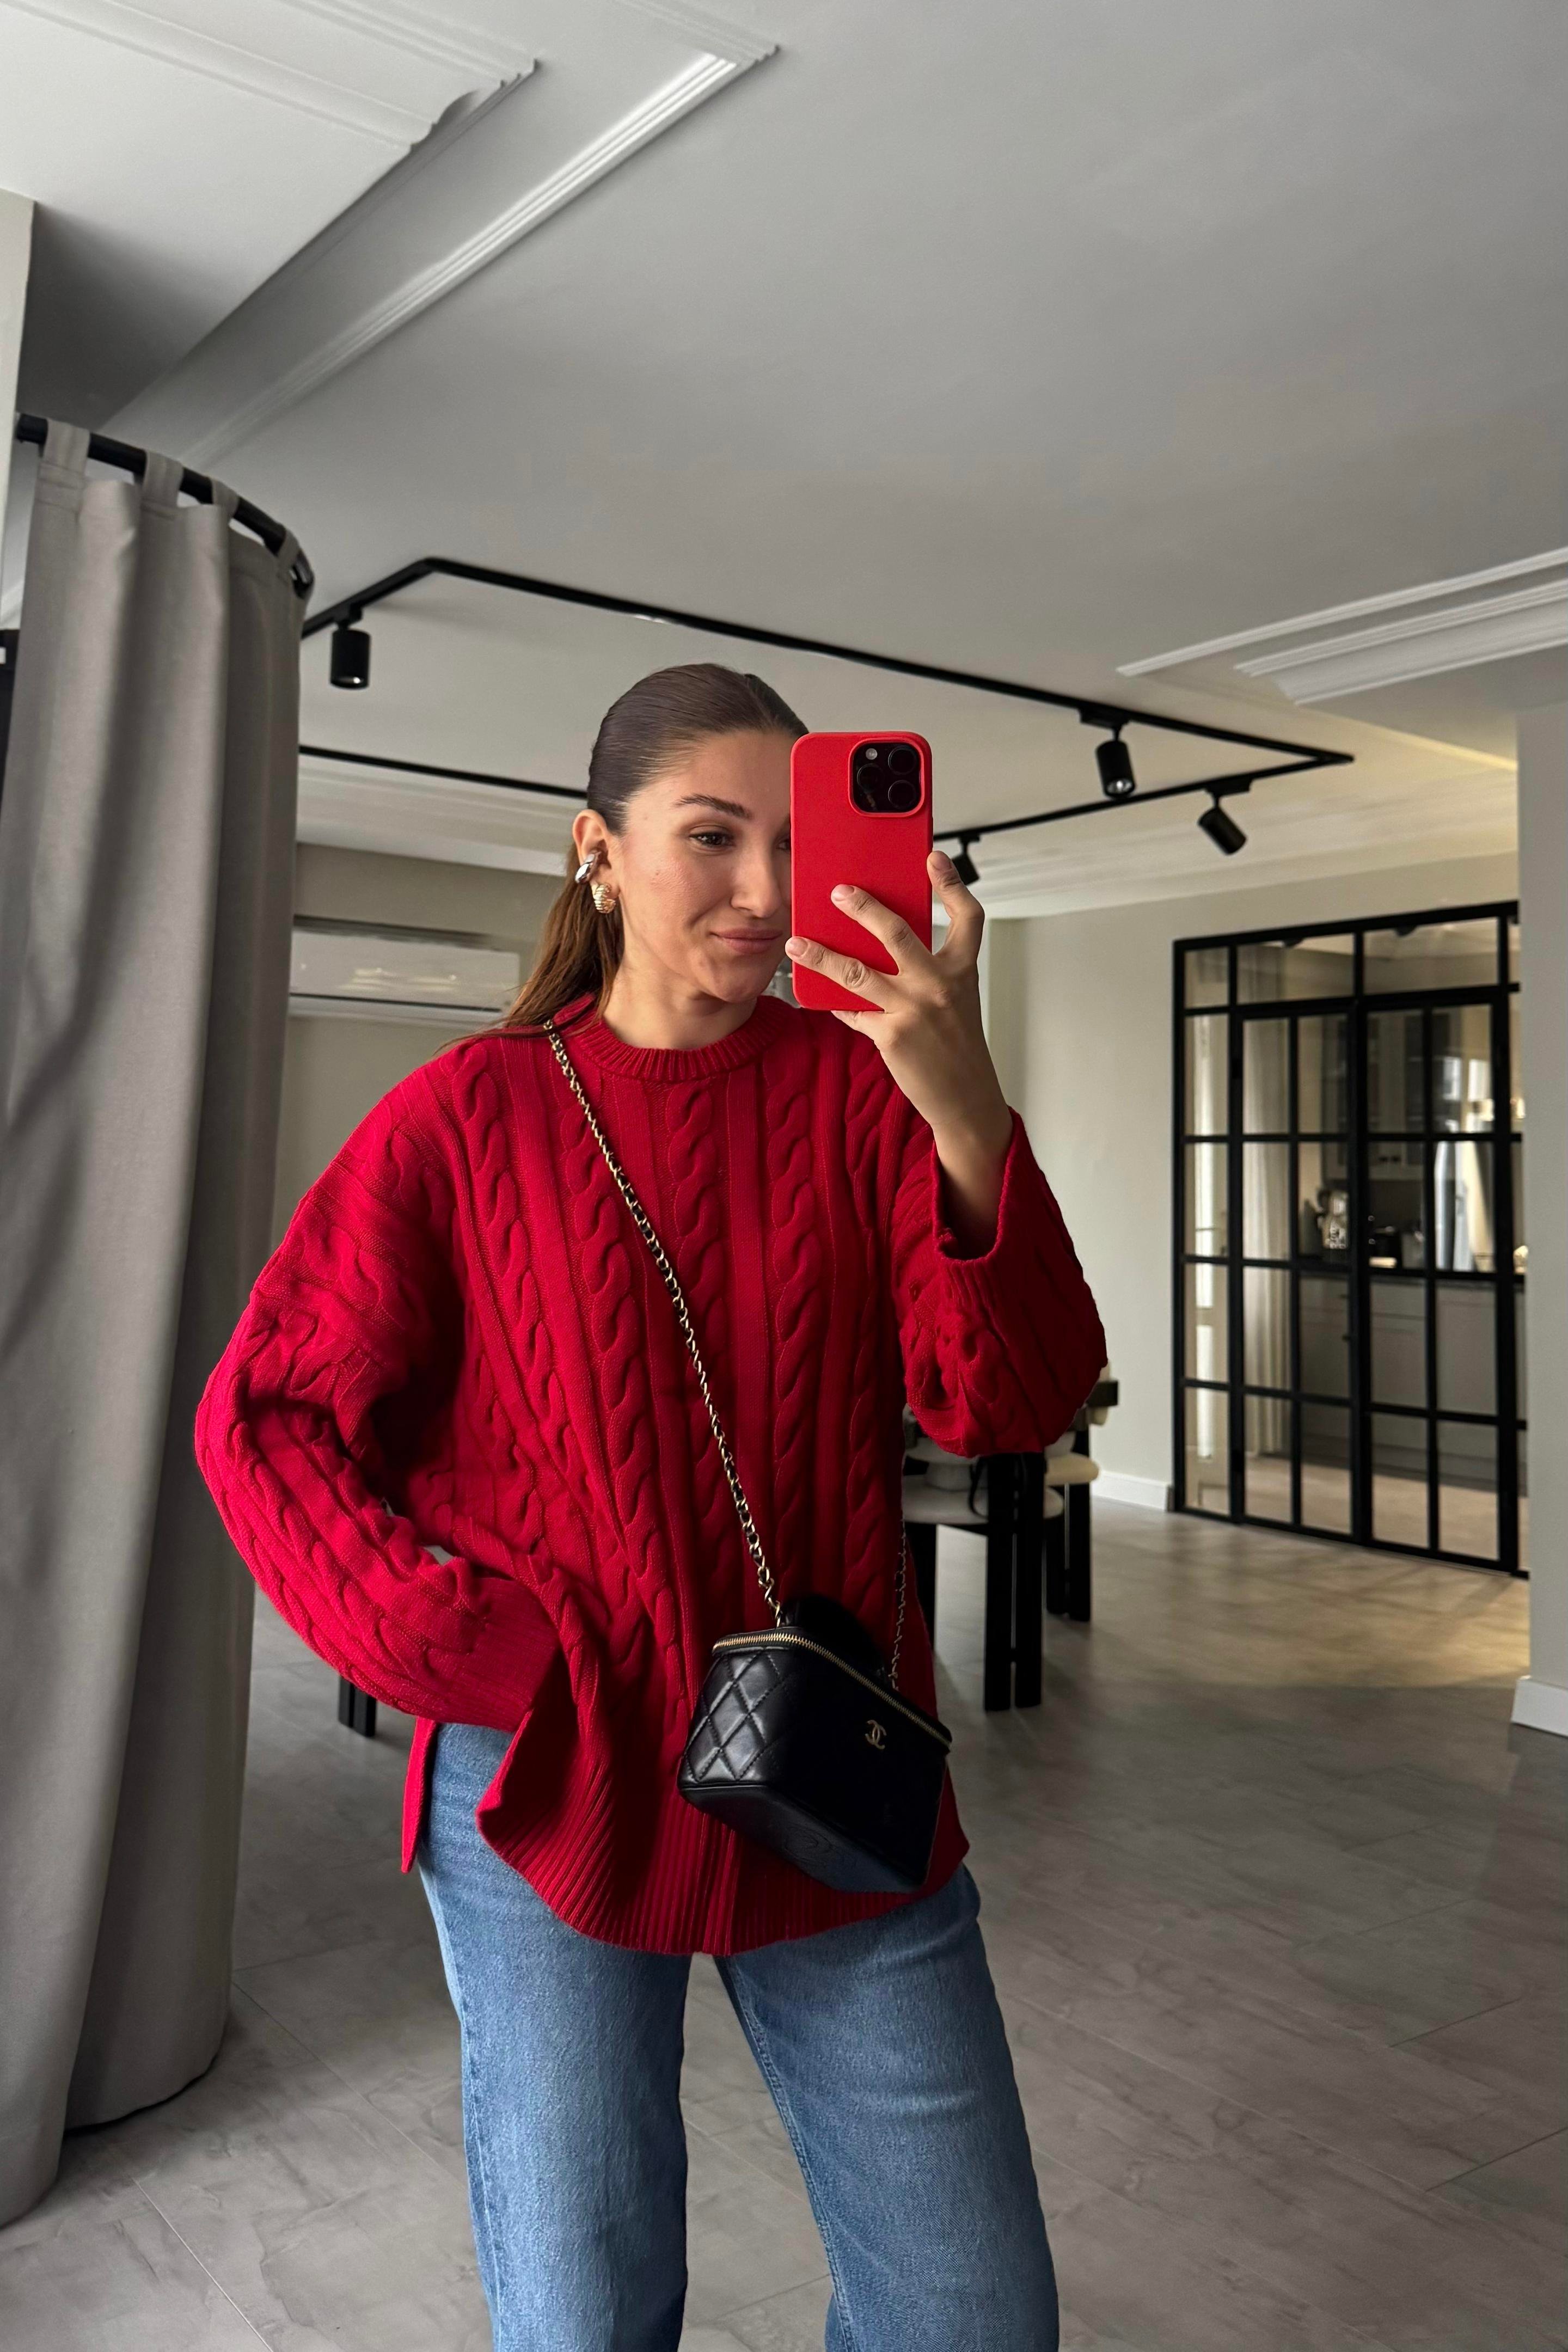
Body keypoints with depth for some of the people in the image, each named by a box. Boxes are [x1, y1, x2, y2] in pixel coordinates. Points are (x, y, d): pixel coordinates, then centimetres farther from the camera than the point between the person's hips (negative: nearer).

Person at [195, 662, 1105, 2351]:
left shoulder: (863, 1088, -2)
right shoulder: (472, 1112, -4)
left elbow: (1011, 1404, -13)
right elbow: (263, 1419, -2)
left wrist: (969, 1118, -29)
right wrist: (461, 1656, -12)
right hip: (551, 1789, -1)